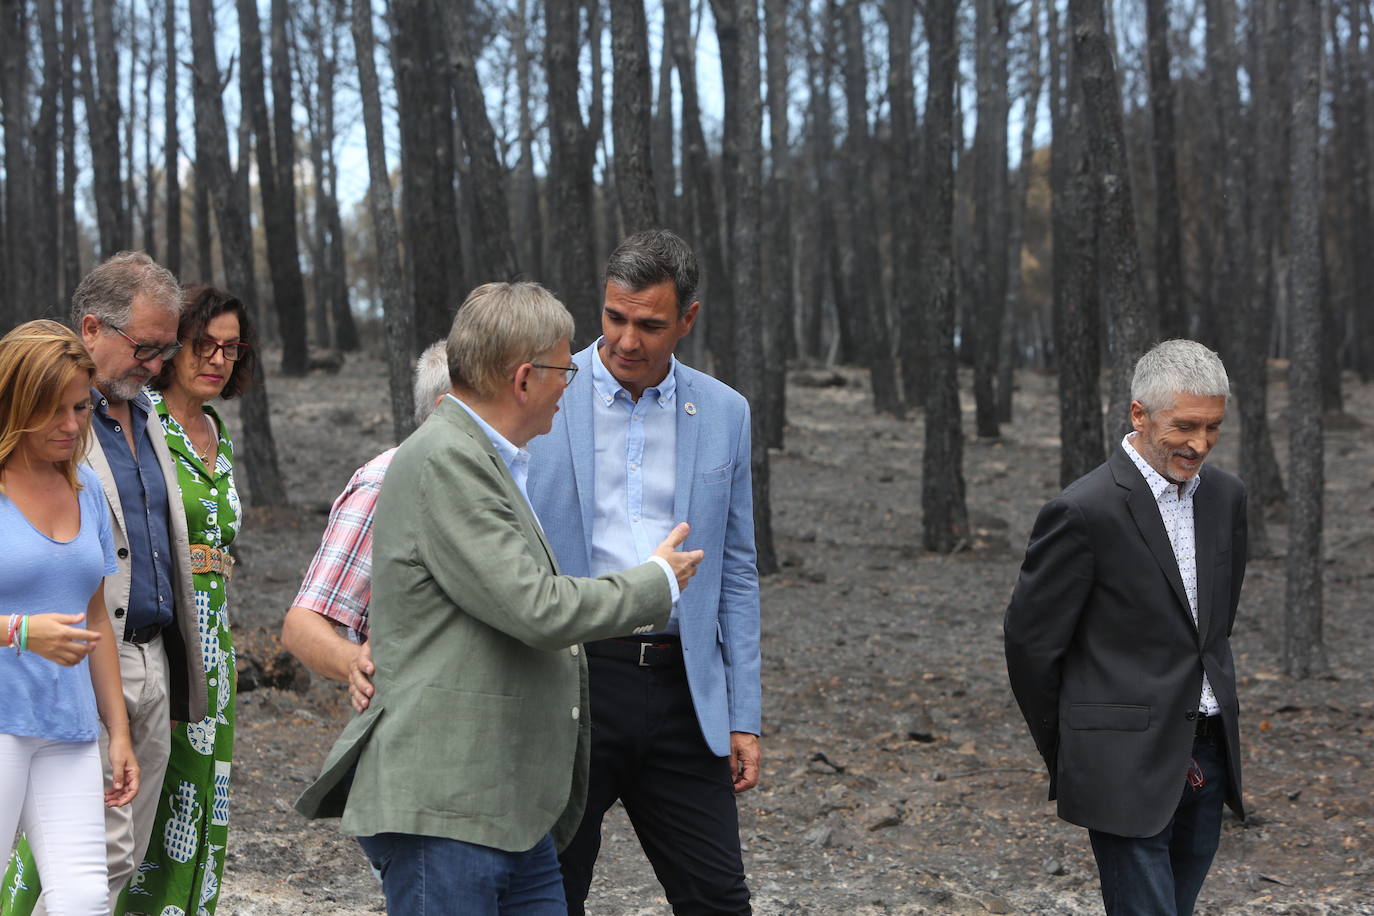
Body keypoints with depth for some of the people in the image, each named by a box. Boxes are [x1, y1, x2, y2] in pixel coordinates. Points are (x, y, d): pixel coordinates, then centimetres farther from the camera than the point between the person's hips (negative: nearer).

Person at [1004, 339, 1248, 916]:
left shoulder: (1225, 497, 8)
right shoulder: (1084, 511, -15)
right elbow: (1031, 641, -8)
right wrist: (1065, 754, 3)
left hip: (1206, 758, 7)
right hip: (1128, 767, -7)